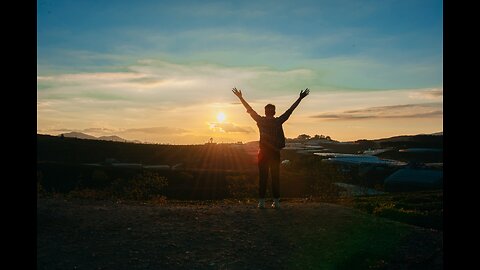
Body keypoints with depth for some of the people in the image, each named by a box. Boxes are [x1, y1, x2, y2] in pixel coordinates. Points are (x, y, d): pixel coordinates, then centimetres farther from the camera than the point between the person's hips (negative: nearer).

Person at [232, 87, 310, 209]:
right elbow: (290, 110, 6)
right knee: (275, 177, 5)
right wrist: (300, 98, 14)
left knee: (262, 177, 2)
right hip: (275, 153, 1)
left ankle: (261, 202, 0)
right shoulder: (278, 121, 0)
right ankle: (276, 202, 5)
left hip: (263, 153, 0)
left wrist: (240, 98, 14)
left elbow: (250, 109, 5)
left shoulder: (261, 121, -2)